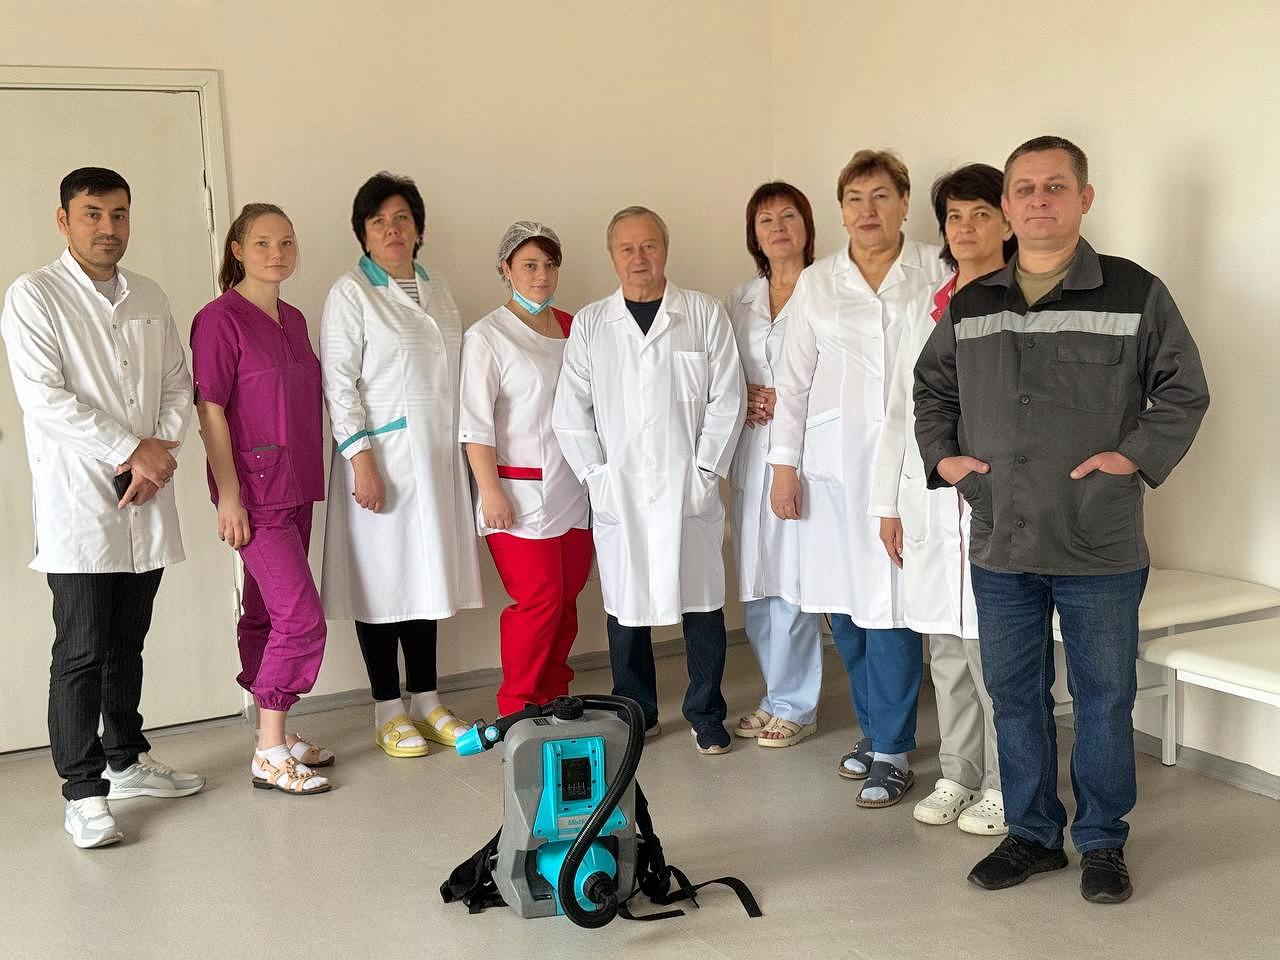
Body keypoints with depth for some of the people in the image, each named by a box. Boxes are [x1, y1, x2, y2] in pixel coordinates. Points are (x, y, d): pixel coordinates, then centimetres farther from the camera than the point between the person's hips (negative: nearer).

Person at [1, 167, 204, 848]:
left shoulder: (149, 299, 15)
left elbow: (178, 387, 12)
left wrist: (159, 454, -6)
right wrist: (133, 449, -14)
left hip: (145, 498, 5)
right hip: (78, 502, -5)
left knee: (128, 643, 14)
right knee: (81, 652, -3)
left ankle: (126, 760, 28)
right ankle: (82, 792, 5)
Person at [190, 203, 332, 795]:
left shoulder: (292, 320, 13)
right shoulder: (221, 319, -10)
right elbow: (210, 410, -12)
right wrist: (228, 494, -16)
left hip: (296, 486, 7)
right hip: (254, 489, -7)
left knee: (266, 614, 14)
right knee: (302, 617, -11)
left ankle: (274, 733, 23)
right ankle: (270, 756, -1)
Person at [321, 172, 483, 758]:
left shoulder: (437, 290, 13)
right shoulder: (351, 293, -5)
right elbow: (339, 384, -10)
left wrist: (463, 452, 13)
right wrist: (361, 459, -17)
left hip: (437, 456, 6)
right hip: (382, 456, -5)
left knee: (426, 573, 10)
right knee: (382, 578, 0)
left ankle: (426, 702, 21)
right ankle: (388, 711, 11)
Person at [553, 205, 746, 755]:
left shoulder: (704, 314, 5)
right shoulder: (589, 324, 8)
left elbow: (727, 399, 1)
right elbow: (571, 411, 6)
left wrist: (704, 470, -5)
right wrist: (596, 476, -2)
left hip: (688, 488, -1)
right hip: (617, 492, 1)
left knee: (702, 603, 4)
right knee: (626, 606, 7)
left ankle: (706, 716, 18)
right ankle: (635, 715, 21)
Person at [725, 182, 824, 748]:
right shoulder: (739, 300, 16)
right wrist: (744, 399, 2)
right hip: (752, 452, 6)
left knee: (793, 580, -5)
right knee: (756, 582, 9)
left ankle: (793, 706, 9)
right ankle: (779, 697, 23)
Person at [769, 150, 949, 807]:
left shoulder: (936, 274, 2)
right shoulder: (817, 284, 10)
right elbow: (793, 379, 10)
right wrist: (784, 465, 6)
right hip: (833, 463, 3)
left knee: (891, 605, -6)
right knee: (843, 603, 7)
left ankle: (891, 752, 7)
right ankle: (874, 729, 26)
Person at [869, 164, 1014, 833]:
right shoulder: (926, 314, 15)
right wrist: (889, 503, 13)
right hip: (931, 507, 6)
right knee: (947, 653, 12)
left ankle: (1003, 785, 13)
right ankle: (958, 774, 25)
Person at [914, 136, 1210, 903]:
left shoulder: (1136, 294, -3)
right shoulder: (970, 306, 7)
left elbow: (1184, 392, 1)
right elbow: (932, 388, 20)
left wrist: (1136, 456, -11)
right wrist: (942, 455, 5)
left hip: (1101, 550, -3)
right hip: (1000, 547, 3)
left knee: (1104, 698, 8)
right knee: (1015, 695, 13)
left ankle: (1103, 842, 26)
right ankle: (1032, 833, 29)